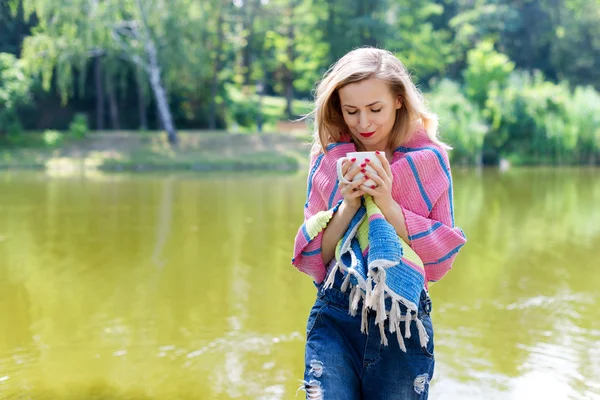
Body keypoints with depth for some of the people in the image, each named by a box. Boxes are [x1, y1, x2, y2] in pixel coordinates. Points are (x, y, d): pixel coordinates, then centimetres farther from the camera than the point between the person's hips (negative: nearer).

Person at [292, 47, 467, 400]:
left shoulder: (428, 158, -3)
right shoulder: (328, 159, 0)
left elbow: (444, 252, -6)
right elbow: (314, 258, 0)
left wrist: (387, 203, -16)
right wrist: (349, 203, -15)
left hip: (403, 319, 0)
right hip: (335, 318, 0)